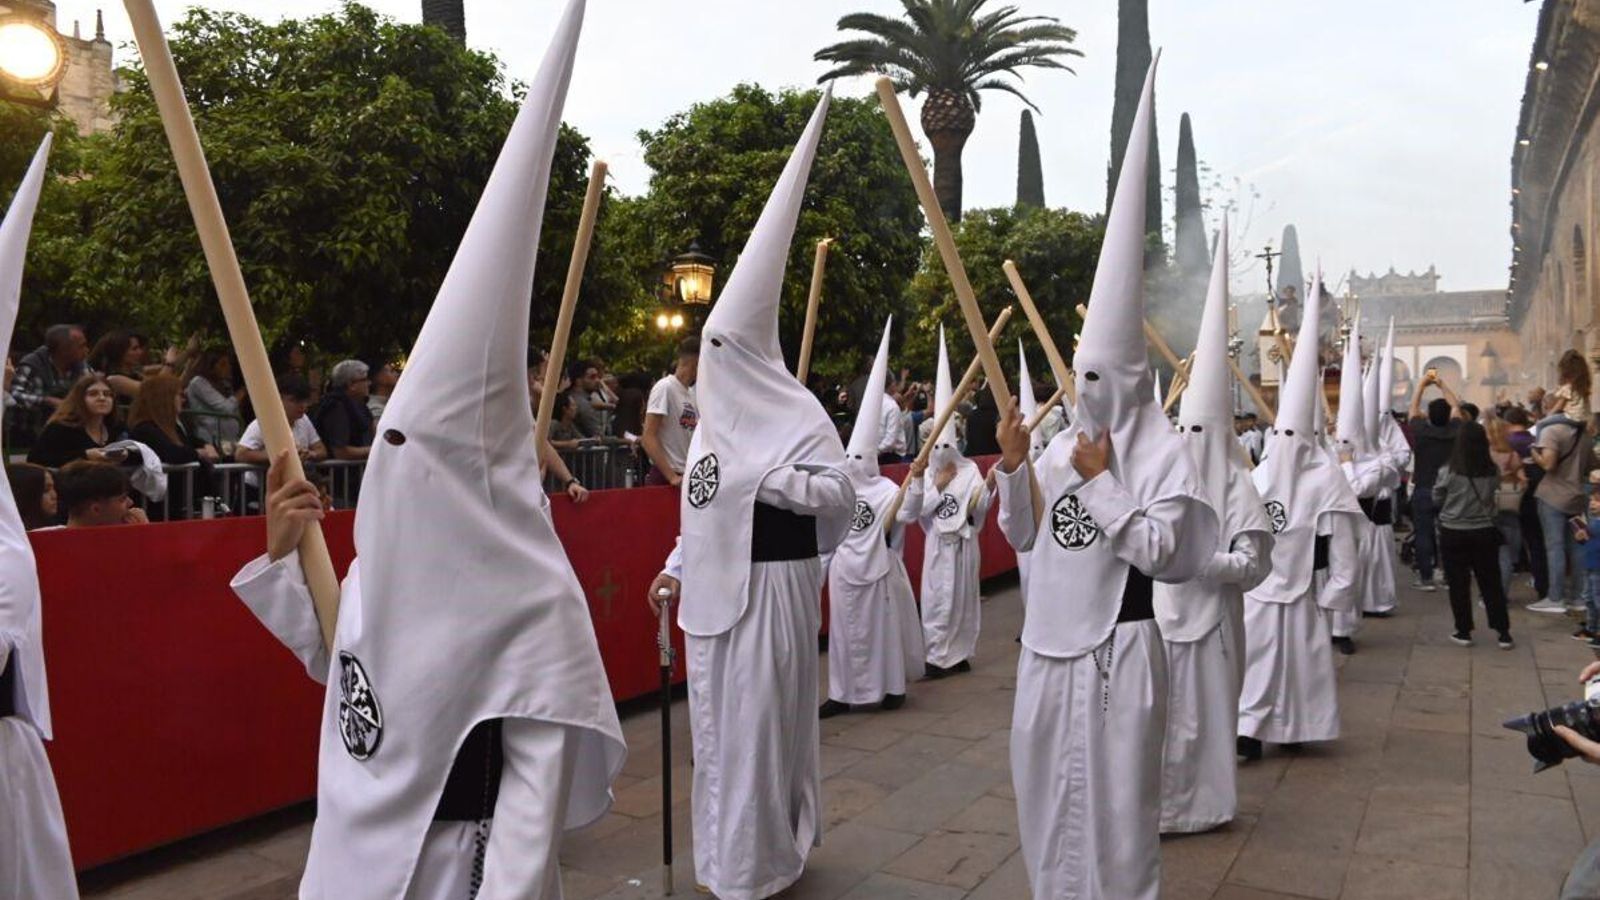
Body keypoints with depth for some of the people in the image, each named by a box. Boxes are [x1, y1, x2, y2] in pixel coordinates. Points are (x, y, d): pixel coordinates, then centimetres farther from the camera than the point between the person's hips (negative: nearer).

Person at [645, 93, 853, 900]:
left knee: (757, 721, 1)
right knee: (716, 722, 16)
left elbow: (841, 493, -21)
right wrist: (675, 568, 14)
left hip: (768, 584, -8)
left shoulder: (795, 414, -13)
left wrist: (765, 476, -22)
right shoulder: (713, 420, 12)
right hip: (714, 587, 8)